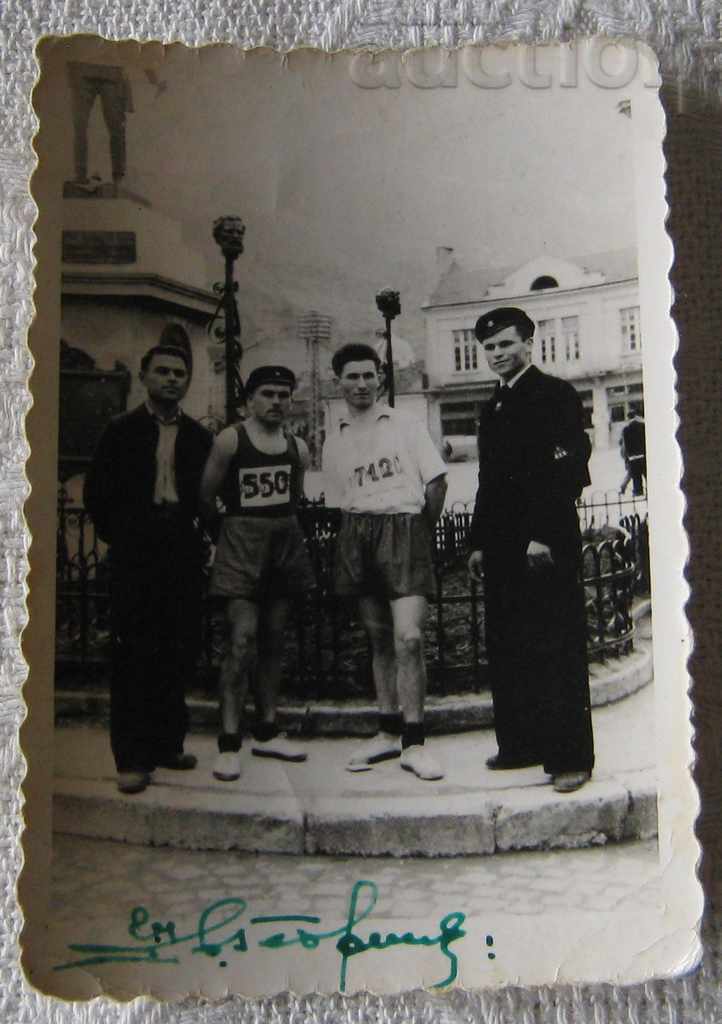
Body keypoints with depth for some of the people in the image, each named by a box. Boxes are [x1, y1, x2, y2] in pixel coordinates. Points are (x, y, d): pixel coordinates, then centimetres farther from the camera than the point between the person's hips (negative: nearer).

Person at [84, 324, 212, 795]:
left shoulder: (199, 437, 12)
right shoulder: (122, 430, 6)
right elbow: (97, 492, 5)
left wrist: (196, 535, 3)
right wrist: (122, 539, 2)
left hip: (183, 555, 3)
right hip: (136, 555, -3)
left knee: (180, 652, 4)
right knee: (134, 654, -4)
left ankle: (167, 743, 16)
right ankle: (132, 757, 1)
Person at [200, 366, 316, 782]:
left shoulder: (298, 448, 10)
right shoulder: (230, 440, -5)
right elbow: (206, 495, -1)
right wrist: (225, 528, 8)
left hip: (285, 541, 5)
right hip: (241, 541, -5)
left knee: (273, 640, 9)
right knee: (243, 639, -13)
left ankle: (267, 733, 19)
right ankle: (229, 743, -9)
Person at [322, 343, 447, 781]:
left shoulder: (405, 425, 4)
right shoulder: (334, 441, 14)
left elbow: (437, 482, 2)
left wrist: (420, 533, 5)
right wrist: (355, 537, 7)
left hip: (404, 528, -4)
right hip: (358, 535, 4)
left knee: (409, 637, -14)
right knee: (379, 639, 9)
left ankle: (413, 743, -8)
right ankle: (389, 732, 19)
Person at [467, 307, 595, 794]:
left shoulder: (556, 395, -3)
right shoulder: (493, 408, 20)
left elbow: (569, 471, -12)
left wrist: (543, 536, -17)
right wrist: (480, 542, 16)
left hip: (546, 546, -8)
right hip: (503, 548, 8)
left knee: (559, 652, -4)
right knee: (507, 650, 9)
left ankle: (570, 757, 3)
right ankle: (521, 744, 20)